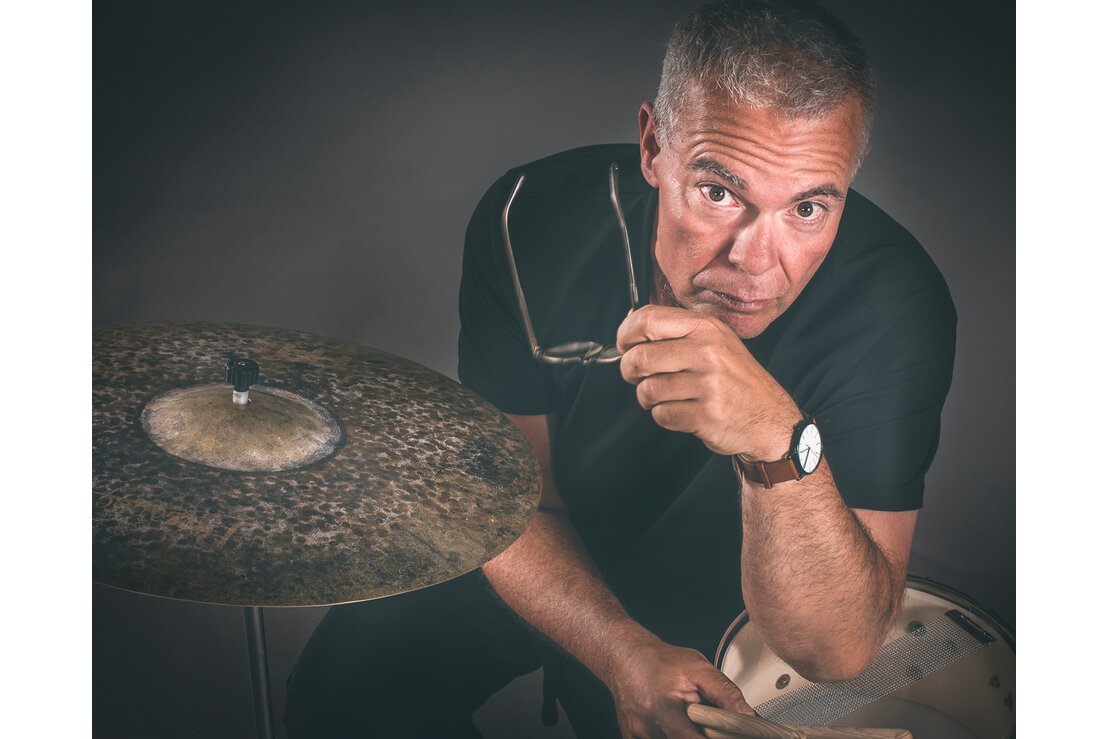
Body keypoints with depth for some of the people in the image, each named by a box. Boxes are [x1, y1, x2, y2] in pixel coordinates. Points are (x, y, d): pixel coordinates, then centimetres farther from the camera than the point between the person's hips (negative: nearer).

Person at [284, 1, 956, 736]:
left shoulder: (895, 305, -32)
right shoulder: (534, 220, -23)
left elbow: (838, 650, -35)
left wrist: (780, 442, -54)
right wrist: (627, 656, -29)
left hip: (717, 595, -1)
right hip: (549, 560, 2)